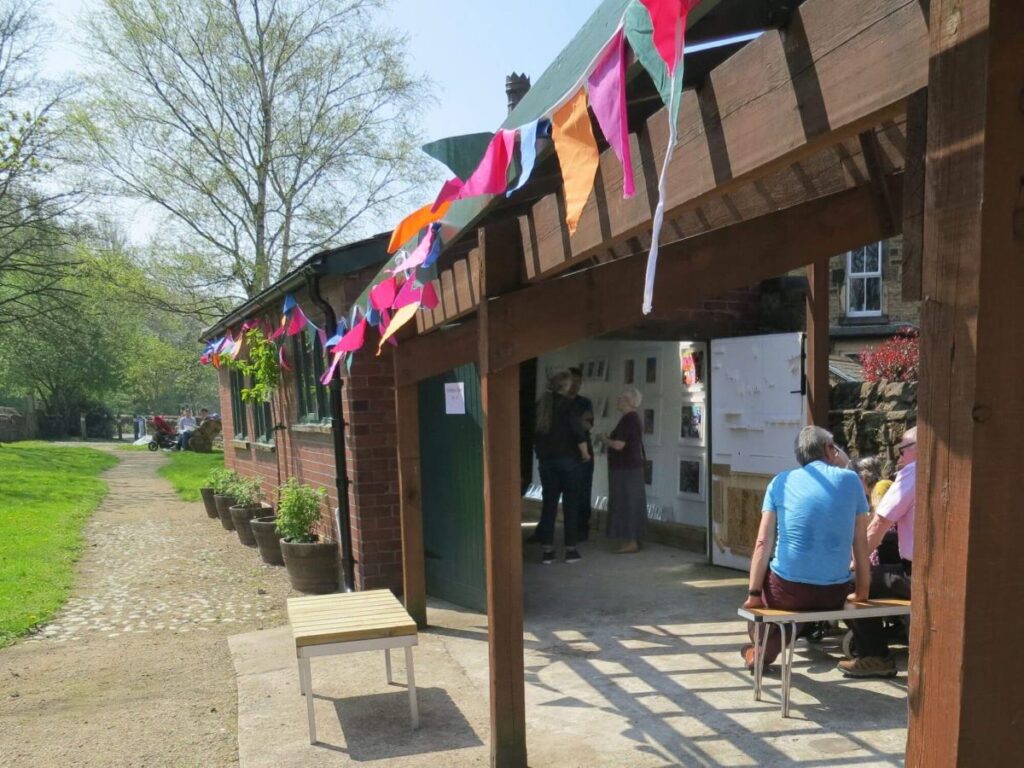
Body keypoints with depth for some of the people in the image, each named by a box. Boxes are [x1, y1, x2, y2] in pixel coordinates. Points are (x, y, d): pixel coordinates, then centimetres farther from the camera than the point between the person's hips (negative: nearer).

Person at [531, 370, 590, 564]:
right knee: (570, 504, 4)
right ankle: (570, 549, 5)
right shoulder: (567, 404, -9)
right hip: (567, 459, -5)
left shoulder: (540, 404, 7)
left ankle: (547, 550, 8)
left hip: (545, 459, 5)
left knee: (548, 504, 8)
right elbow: (578, 431, -14)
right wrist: (585, 453, -1)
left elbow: (535, 432, 11)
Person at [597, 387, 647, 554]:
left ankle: (631, 542, -3)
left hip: (626, 469, -10)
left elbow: (618, 445, -23)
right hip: (632, 467, 10)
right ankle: (633, 540, 18)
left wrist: (604, 439, -7)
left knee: (626, 503, -6)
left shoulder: (628, 419, -18)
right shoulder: (633, 418, 14)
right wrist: (609, 440, 15)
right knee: (631, 504, 12)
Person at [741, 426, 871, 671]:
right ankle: (769, 650, 48)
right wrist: (861, 593, 14)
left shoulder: (781, 481, 2)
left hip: (788, 591, -1)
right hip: (834, 595, 2)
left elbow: (763, 544, -2)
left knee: (764, 575, 33)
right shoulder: (850, 480, 4)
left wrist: (754, 594, 2)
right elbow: (861, 545, 4)